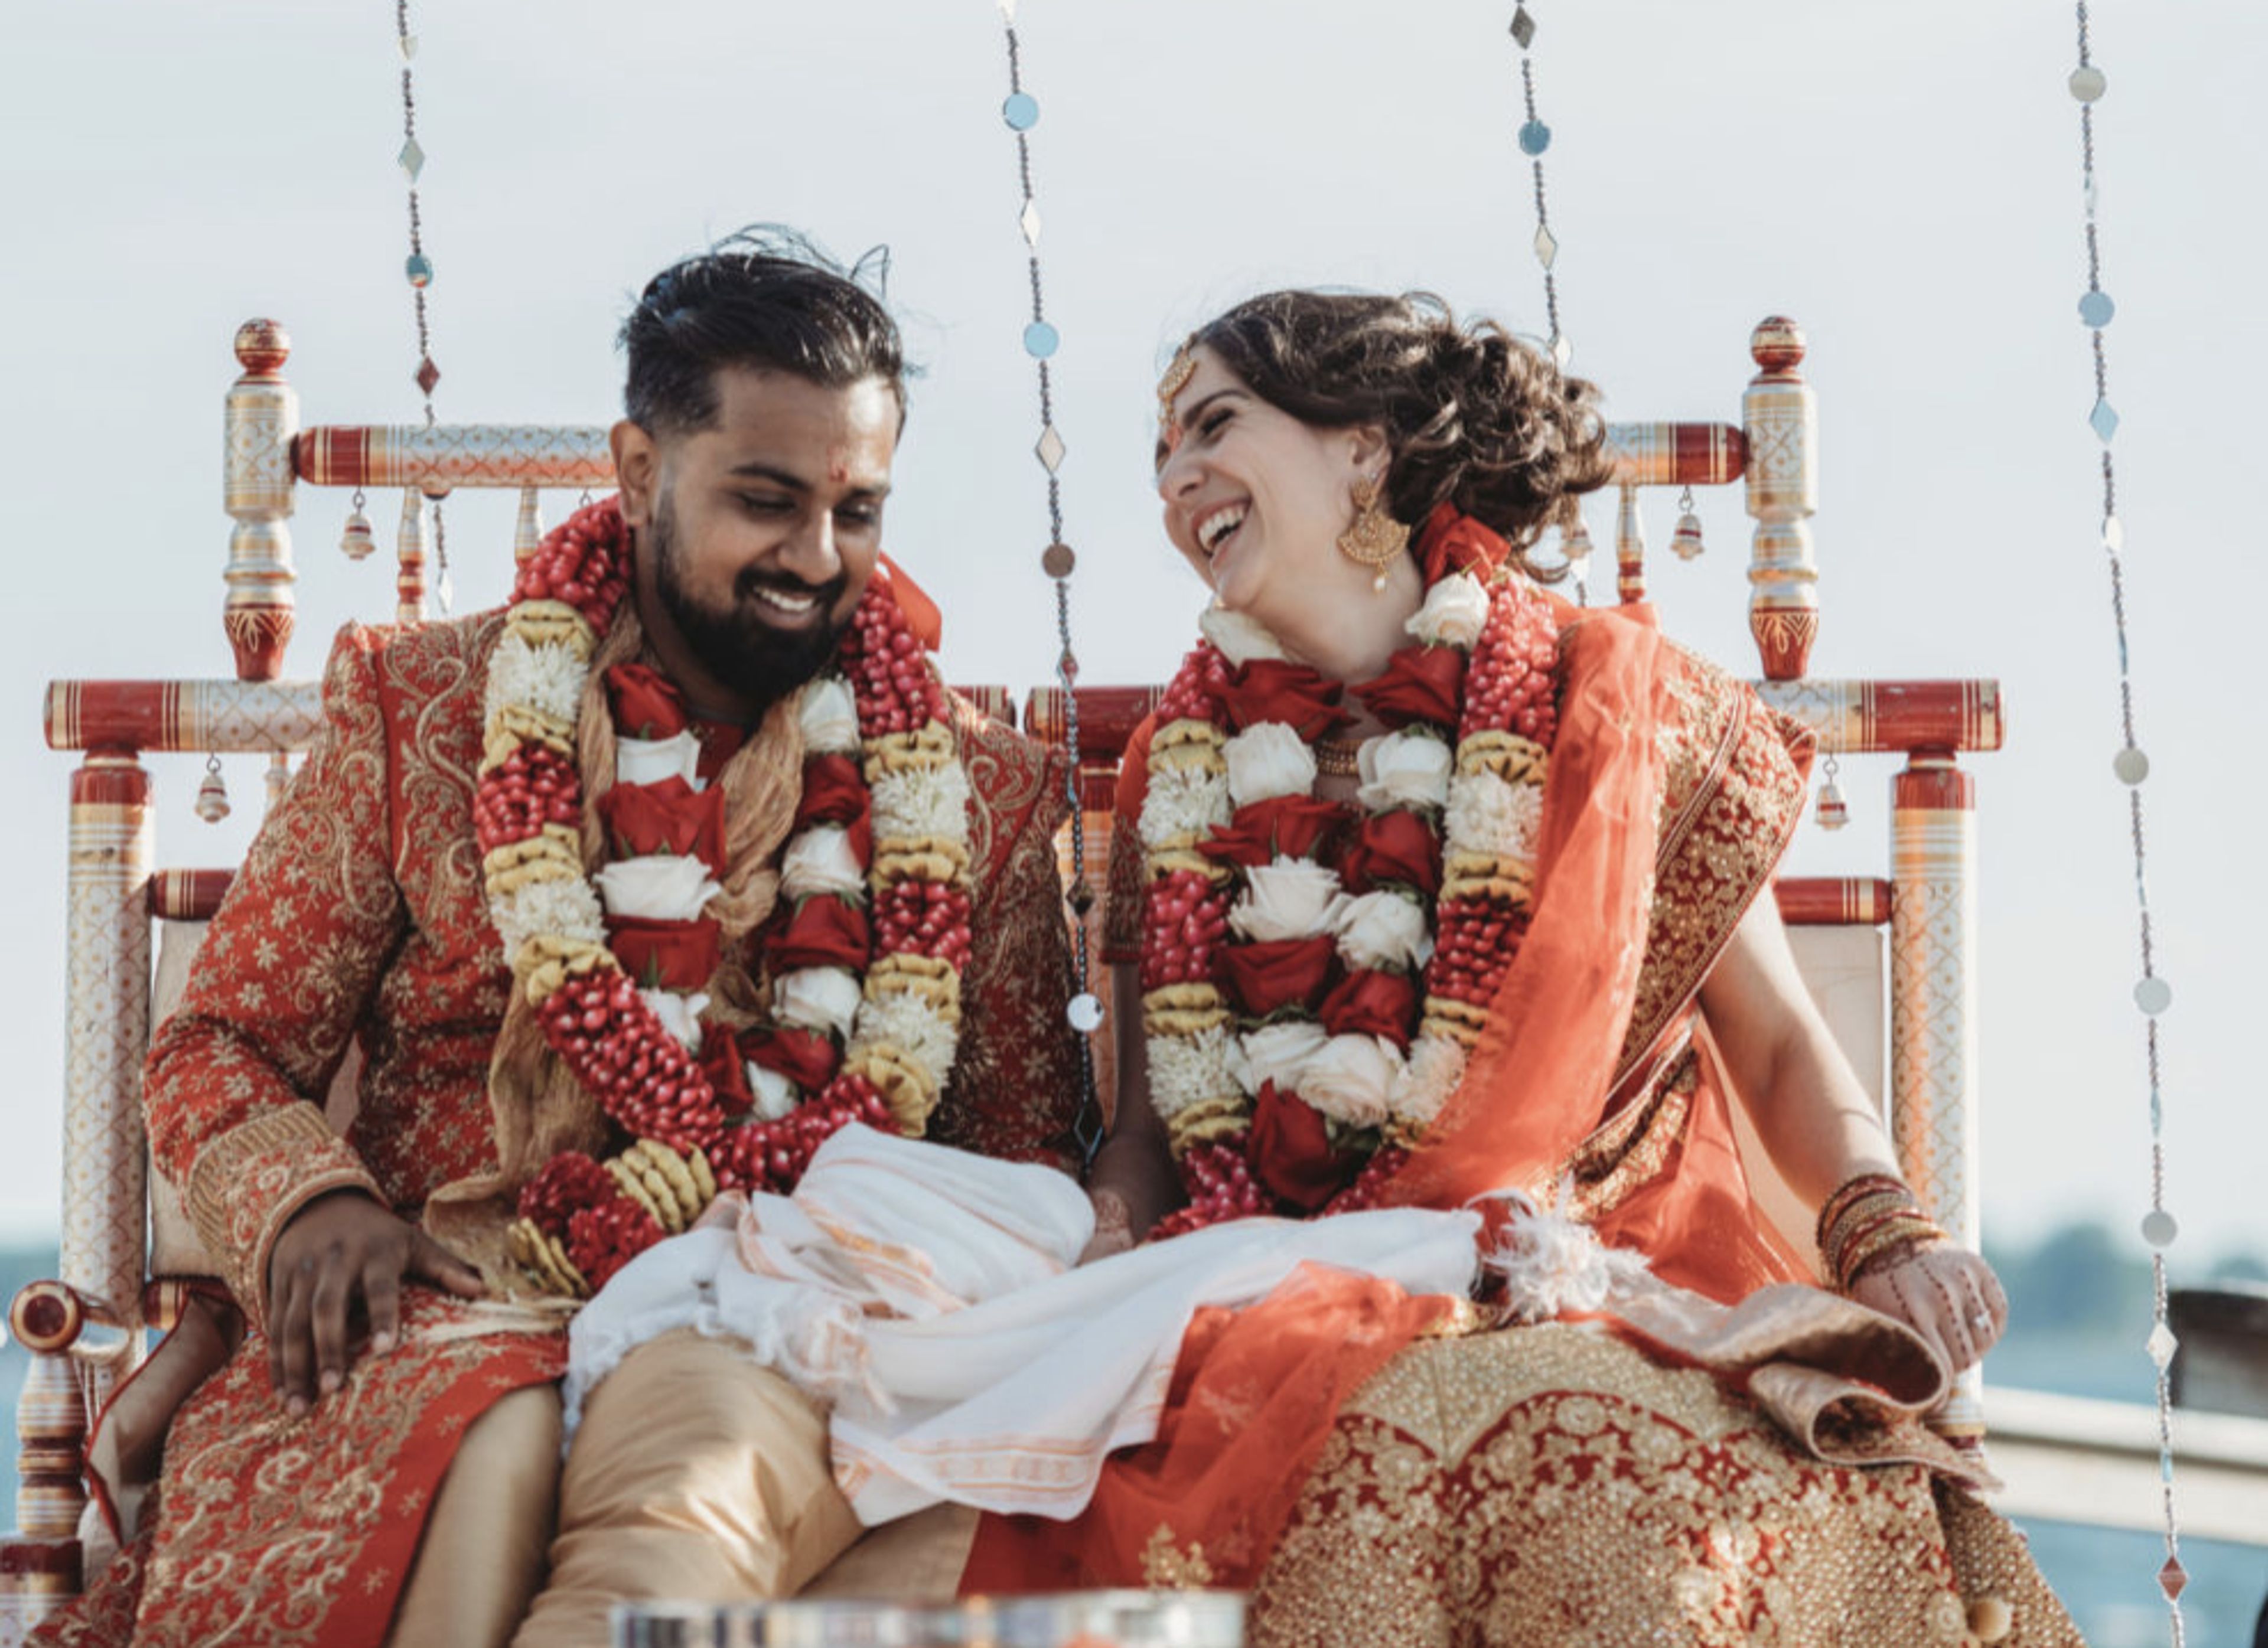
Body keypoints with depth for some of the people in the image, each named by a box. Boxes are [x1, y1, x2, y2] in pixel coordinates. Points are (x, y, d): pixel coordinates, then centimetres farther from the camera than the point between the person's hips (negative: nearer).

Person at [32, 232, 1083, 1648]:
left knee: (704, 1442, -39)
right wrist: (308, 1204, -10)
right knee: (484, 1436, -38)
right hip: (452, 1310, 0)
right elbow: (220, 1048, 13)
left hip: (780, 1331, 0)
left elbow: (1021, 1158, 17)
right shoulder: (421, 713, 13)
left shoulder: (975, 790, 16)